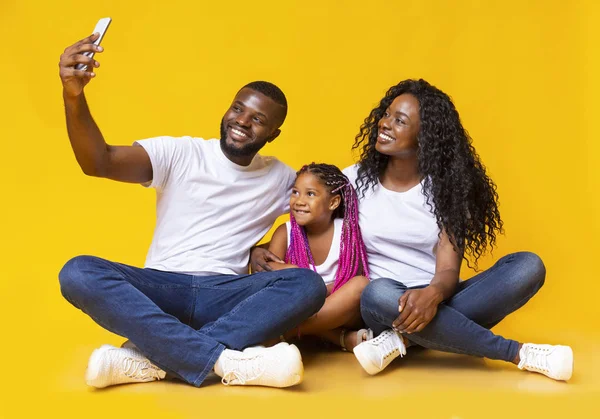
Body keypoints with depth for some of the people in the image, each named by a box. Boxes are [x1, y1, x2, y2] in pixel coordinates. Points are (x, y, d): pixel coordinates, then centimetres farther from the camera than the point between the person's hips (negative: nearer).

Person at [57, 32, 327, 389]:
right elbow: (99, 162, -10)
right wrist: (74, 95, -28)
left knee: (308, 284, -28)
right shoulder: (179, 153, 2)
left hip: (225, 297, 2)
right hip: (161, 289, -1)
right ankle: (226, 359, -40)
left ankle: (150, 360, -35)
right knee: (78, 272, -30)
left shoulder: (281, 178, 12)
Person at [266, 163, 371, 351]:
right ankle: (344, 338, -30)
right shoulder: (285, 233, -4)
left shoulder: (347, 231, -9)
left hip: (340, 313, -1)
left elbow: (354, 283, -10)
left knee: (361, 284, -30)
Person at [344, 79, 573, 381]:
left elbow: (448, 269, -10)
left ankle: (403, 338, -26)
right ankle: (520, 354, -26)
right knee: (379, 294, -38)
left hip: (434, 302, 2)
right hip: (390, 307, -1)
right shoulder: (354, 180, 2)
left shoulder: (445, 187, -1)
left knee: (528, 266, -20)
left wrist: (432, 294, -33)